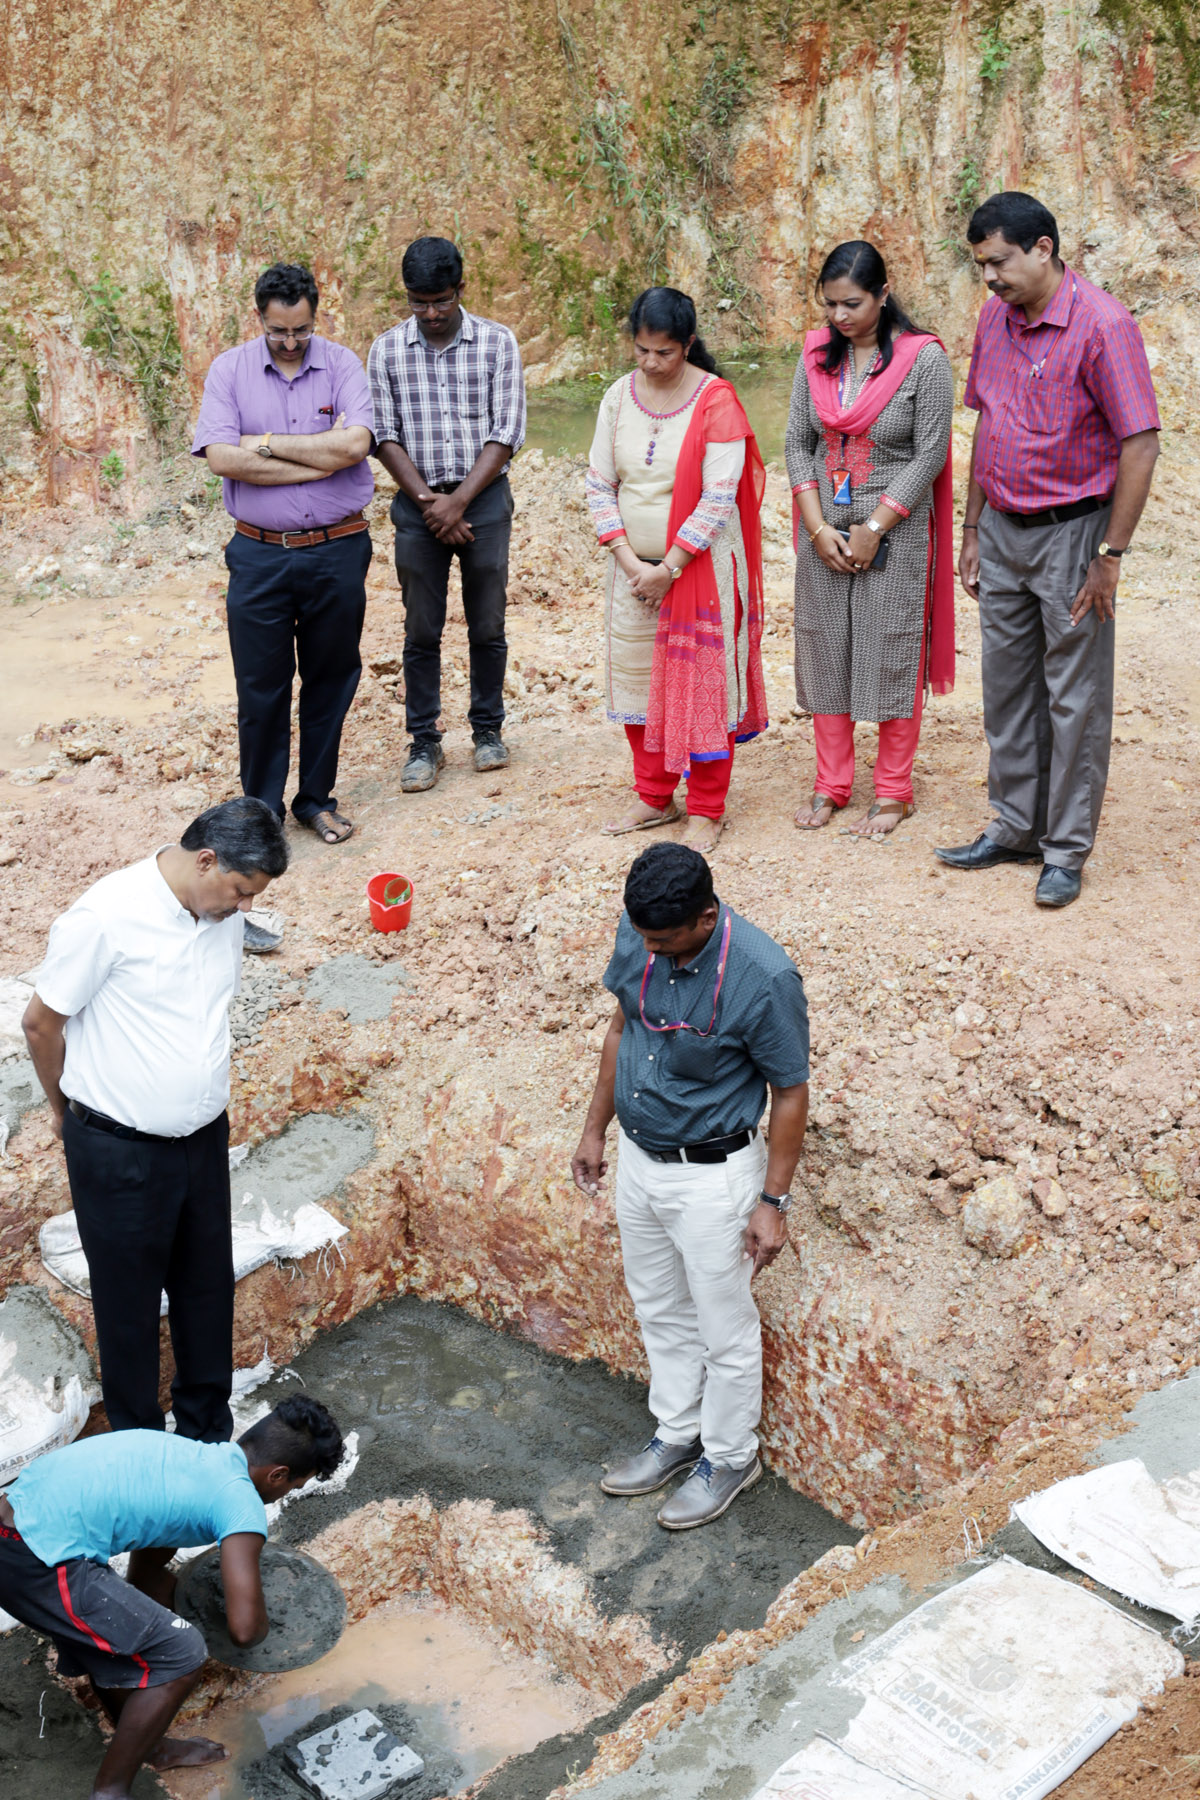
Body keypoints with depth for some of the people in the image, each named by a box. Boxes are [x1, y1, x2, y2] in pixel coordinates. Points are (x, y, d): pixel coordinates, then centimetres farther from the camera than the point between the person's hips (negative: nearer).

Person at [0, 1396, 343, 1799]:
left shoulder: (190, 1456, 20)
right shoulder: (242, 1503, -6)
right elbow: (244, 1628, -9)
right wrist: (262, 1625, 14)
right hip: (38, 1565, -9)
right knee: (181, 1654, 1)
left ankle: (145, 1747, 45)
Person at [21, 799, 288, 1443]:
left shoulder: (223, 913, -2)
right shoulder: (104, 918, -23)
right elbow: (41, 1024, -12)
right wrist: (66, 1111, 3)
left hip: (204, 1137, 6)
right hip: (120, 1149, -6)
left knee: (207, 1290, 18)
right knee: (129, 1301, 11)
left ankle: (208, 1436, 37)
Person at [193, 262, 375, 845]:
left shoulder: (342, 364, 1)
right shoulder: (229, 370, 0)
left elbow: (356, 443, -16)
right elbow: (222, 458, -14)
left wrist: (266, 444, -11)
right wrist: (323, 456, -13)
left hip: (337, 553, 1)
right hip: (259, 556, 0)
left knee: (331, 681, 10)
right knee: (260, 689, 4)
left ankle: (316, 800, 25)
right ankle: (261, 809, 18)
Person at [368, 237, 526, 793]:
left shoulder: (497, 343, -2)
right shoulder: (386, 350, 2)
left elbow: (507, 433, -6)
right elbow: (385, 436, 0)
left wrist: (459, 501, -13)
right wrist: (428, 501, -11)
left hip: (484, 497, -1)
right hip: (417, 502, 1)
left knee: (488, 627, 7)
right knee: (421, 632, 4)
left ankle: (488, 730, 23)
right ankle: (424, 743, 13)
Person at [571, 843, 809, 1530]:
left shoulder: (764, 977, -28)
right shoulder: (637, 934, -11)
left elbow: (791, 1091, -17)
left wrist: (773, 1202, -14)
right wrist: (595, 1128, 12)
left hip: (712, 1173, -6)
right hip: (638, 1157, 6)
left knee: (724, 1326, 13)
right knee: (659, 1307, 23)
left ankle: (730, 1456, 36)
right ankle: (677, 1434, 44)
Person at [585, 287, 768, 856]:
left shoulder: (716, 401, -12)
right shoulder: (619, 398, 3)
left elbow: (719, 499, -16)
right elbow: (599, 485, 3)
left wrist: (669, 568, -15)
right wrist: (629, 561, -8)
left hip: (700, 568, -5)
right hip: (634, 569, 5)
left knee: (701, 682, 0)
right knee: (637, 677, 11)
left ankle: (706, 812, 11)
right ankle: (654, 798, 26)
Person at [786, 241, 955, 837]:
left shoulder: (923, 358, -10)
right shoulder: (817, 355, 4)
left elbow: (929, 454, -11)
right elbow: (797, 443, 4)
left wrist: (873, 530, -14)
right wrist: (818, 529, -6)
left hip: (894, 530, -4)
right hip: (825, 527, 4)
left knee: (891, 655, 2)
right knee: (824, 651, 9)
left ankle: (893, 792, 15)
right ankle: (831, 784, 22)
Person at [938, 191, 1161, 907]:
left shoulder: (1103, 324, -16)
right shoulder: (995, 318, 6)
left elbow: (1141, 444, -17)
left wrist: (1111, 557, -17)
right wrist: (973, 532, 14)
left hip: (1071, 532, -7)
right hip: (1003, 531, 7)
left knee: (1076, 698, 2)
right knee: (1008, 687, 13)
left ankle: (1067, 849, 13)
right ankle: (1015, 828, 26)